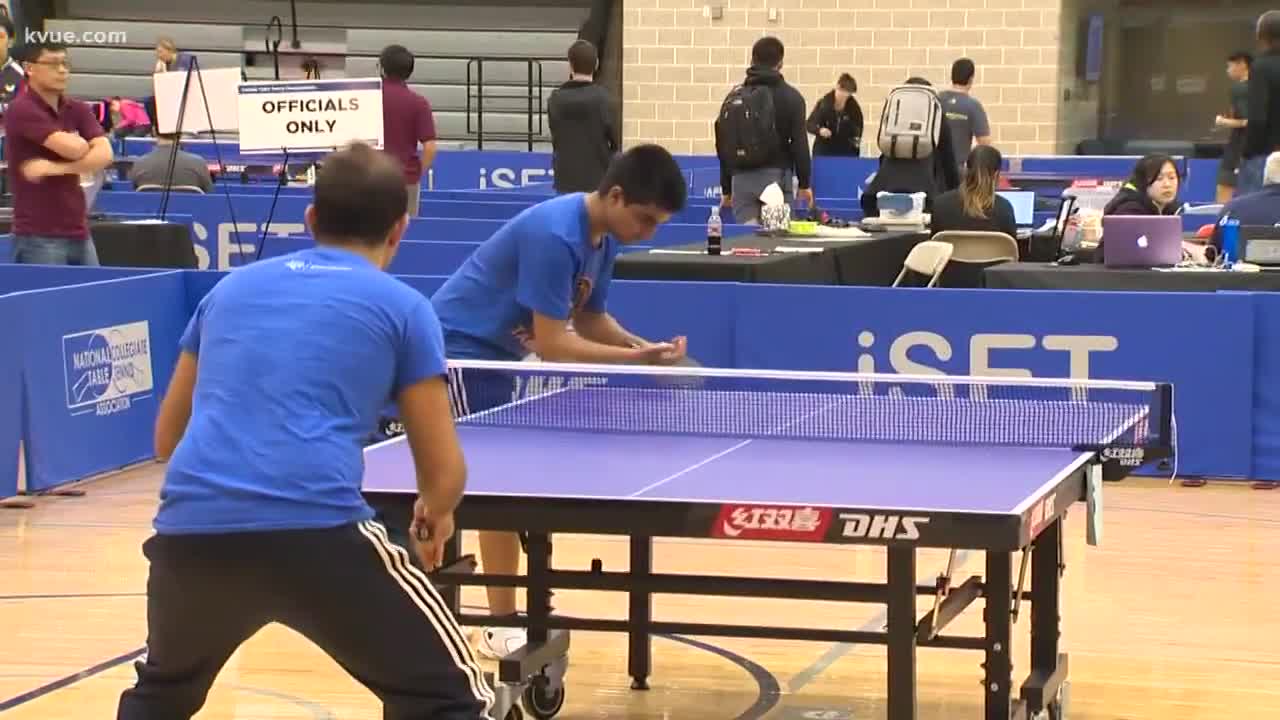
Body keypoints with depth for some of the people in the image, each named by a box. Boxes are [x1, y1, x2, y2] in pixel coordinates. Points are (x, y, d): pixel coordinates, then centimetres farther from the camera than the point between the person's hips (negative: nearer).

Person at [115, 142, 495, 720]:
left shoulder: (232, 287, 25)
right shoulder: (402, 306, 13)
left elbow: (167, 437, 33)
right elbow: (445, 473, 13)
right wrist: (435, 517, 36)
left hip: (187, 526, 5)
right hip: (315, 531, -4)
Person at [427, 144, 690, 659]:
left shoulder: (602, 238, 0)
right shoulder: (554, 235, -29)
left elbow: (591, 318, 9)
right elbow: (552, 345, -28)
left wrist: (646, 347, -9)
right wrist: (635, 358, -28)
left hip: (491, 351, 10)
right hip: (458, 345, -10)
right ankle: (502, 628, -5)